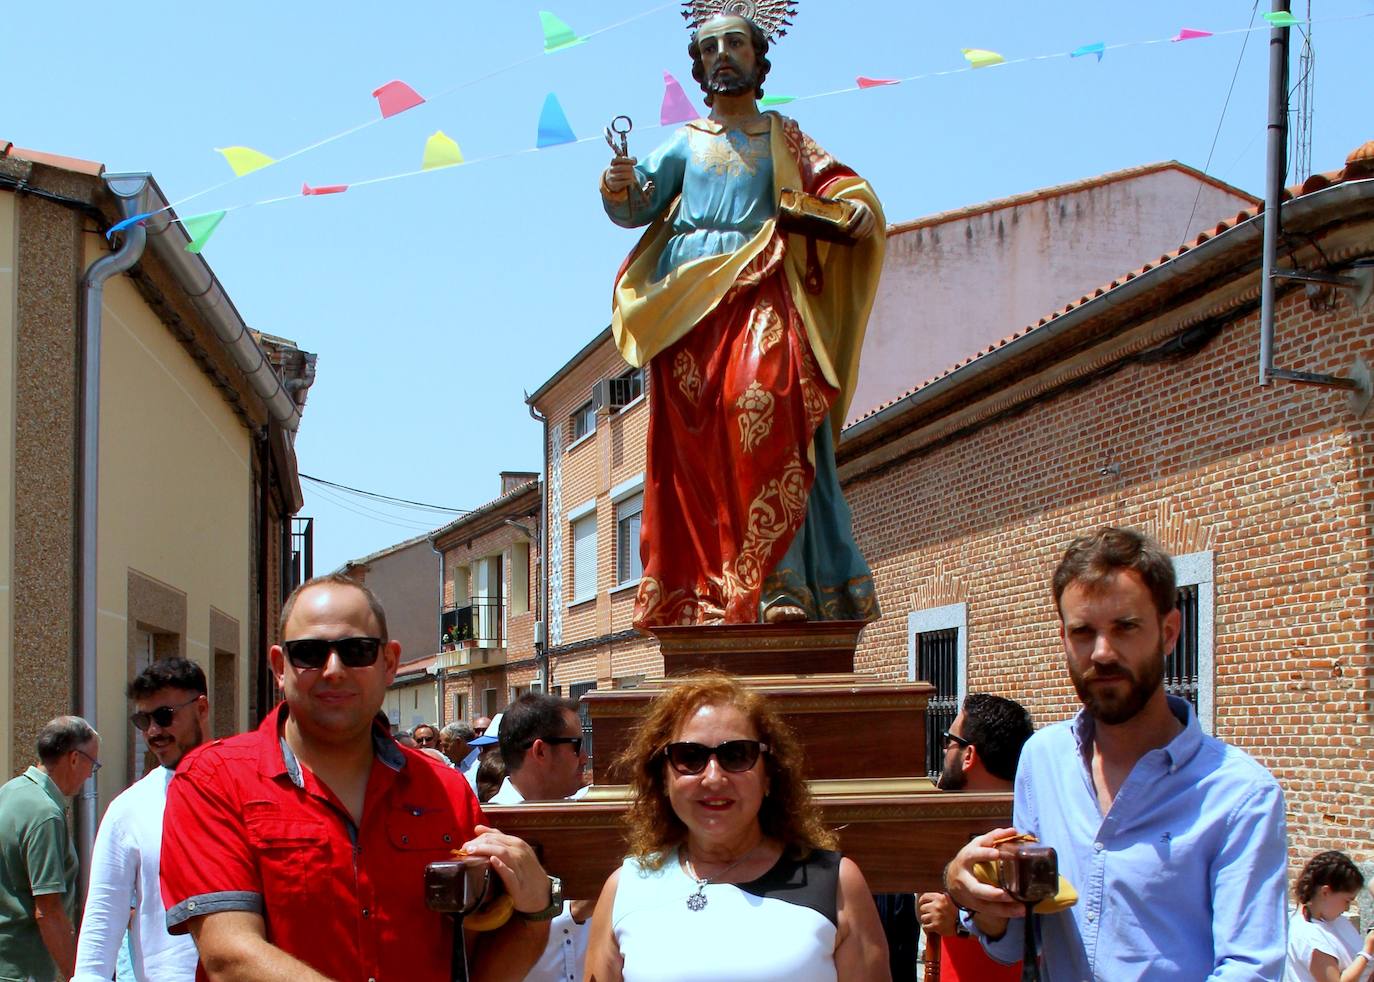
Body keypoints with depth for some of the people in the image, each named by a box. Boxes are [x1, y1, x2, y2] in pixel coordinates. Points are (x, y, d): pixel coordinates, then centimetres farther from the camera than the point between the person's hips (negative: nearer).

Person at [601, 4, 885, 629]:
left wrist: (858, 204, -14)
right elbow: (641, 203, 14)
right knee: (692, 442, -9)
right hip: (688, 303, 2)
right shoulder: (686, 142, 24)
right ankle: (702, 594, -9)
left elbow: (834, 180, 9)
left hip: (762, 292, -2)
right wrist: (621, 187, -9)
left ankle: (781, 584, -33)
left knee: (765, 406, -26)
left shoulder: (785, 137, 21)